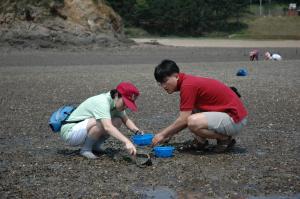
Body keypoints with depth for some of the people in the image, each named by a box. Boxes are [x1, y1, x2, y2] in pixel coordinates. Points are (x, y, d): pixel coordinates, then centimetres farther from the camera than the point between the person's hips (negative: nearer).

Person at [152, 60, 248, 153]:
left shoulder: (188, 85, -18)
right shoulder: (189, 81, 12)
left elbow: (183, 120, -18)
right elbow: (185, 118, 20)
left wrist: (163, 134, -7)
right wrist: (169, 134, 14)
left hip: (235, 120, -10)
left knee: (194, 122, -29)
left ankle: (226, 139, -7)